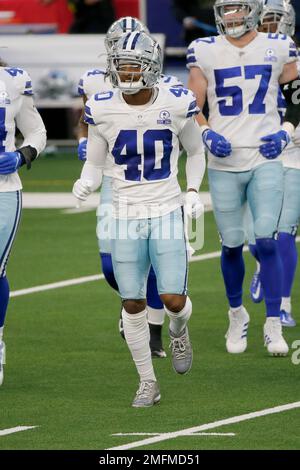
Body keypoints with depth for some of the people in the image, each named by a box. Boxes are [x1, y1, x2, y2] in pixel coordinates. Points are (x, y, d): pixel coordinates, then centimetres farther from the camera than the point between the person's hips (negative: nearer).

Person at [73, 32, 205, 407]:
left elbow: (195, 152, 11)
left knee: (173, 299, -10)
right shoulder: (102, 110, -5)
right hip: (126, 216, 1)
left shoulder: (177, 105, -6)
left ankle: (178, 329, 28)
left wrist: (193, 191, -3)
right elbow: (94, 164, 5)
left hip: (167, 212, -1)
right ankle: (147, 382, 18)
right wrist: (86, 184, -17)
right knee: (132, 304, 2)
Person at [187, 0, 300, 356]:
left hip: (266, 160, -1)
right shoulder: (205, 52, 2)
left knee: (266, 241, -11)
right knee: (232, 245, 5)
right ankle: (236, 315, 28)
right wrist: (207, 135, -13)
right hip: (224, 163, 1)